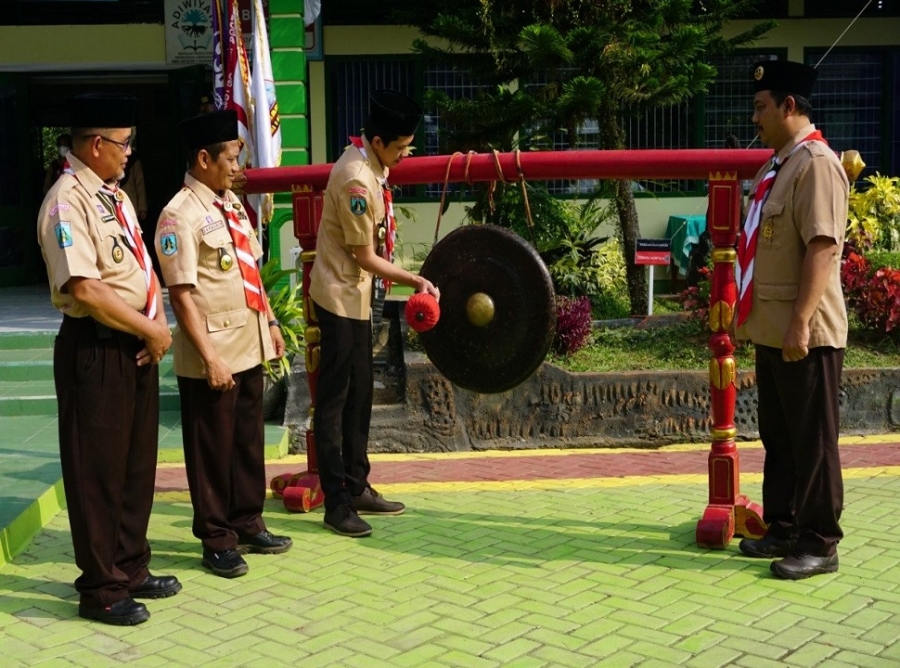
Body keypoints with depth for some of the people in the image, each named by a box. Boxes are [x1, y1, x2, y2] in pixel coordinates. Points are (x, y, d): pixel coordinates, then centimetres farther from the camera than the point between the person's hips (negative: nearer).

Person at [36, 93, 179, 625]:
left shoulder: (115, 195, 13)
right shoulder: (68, 201, -16)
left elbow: (145, 267, 16)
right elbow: (84, 290, -24)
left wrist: (160, 324, -1)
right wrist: (149, 329, -14)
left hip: (138, 346, 9)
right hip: (96, 350, -9)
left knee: (138, 462, 17)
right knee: (98, 470, 3)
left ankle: (131, 569, 33)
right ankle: (102, 589, 17)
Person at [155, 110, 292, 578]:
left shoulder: (231, 204, 10)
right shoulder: (181, 215, -16)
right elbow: (181, 294, -19)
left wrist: (270, 322, 14)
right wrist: (210, 356, -22)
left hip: (249, 346, 8)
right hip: (213, 355, -8)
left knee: (249, 440, 17)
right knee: (213, 448, 5)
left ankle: (248, 524, 33)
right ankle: (217, 541, 19)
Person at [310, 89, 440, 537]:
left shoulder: (371, 161, 3)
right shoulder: (356, 180, -26)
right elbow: (365, 257, -19)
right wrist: (415, 281, -13)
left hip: (356, 295, 10)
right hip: (340, 296, -10)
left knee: (359, 395, 14)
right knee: (334, 399, -3)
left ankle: (357, 488, 24)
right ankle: (336, 503, 4)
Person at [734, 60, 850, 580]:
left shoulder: (816, 164, -15)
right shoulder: (778, 164, 15)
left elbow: (824, 247, -23)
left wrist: (801, 321, -26)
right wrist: (752, 314, 21)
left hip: (806, 333, -10)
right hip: (772, 329, 10)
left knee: (812, 441, 0)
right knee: (778, 437, 16)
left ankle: (819, 543, 10)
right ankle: (783, 529, 27)